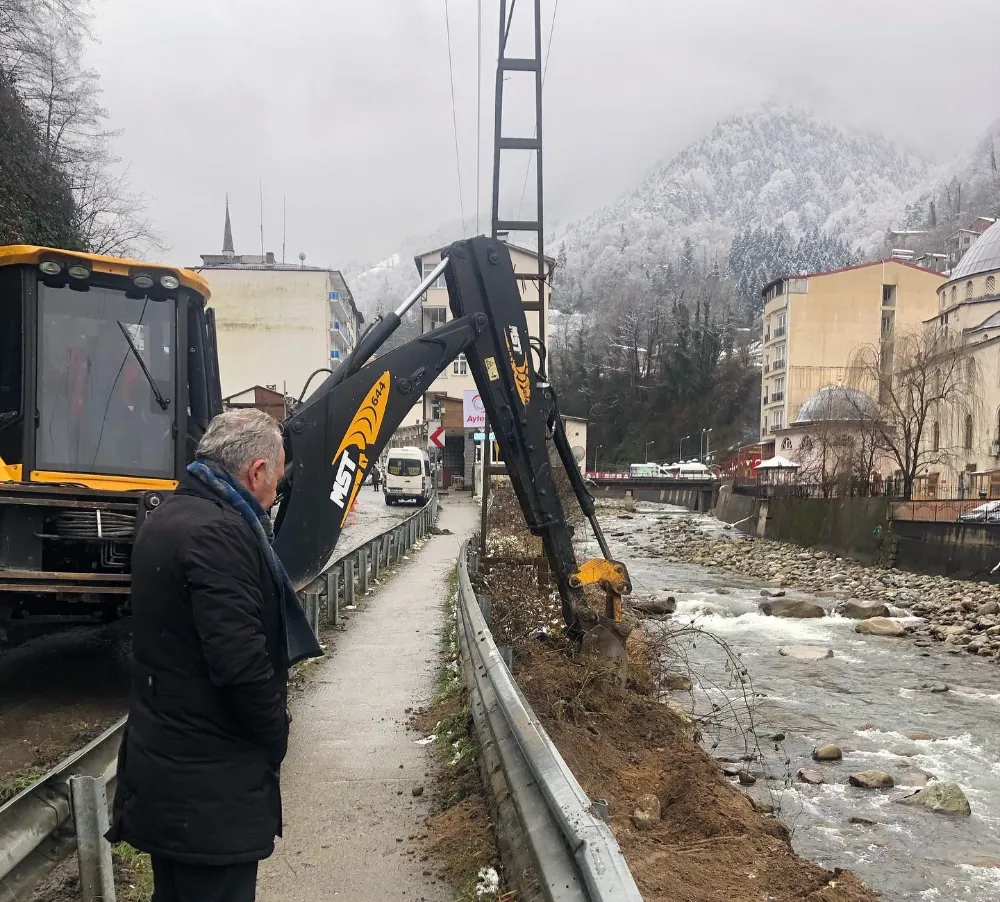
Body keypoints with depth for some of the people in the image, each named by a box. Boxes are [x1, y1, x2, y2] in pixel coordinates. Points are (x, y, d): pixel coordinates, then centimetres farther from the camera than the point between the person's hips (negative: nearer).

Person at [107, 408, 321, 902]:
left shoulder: (167, 519, 11)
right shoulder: (218, 533, -22)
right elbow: (241, 662, -28)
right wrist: (275, 736, -10)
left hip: (163, 767, 10)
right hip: (209, 785, -10)